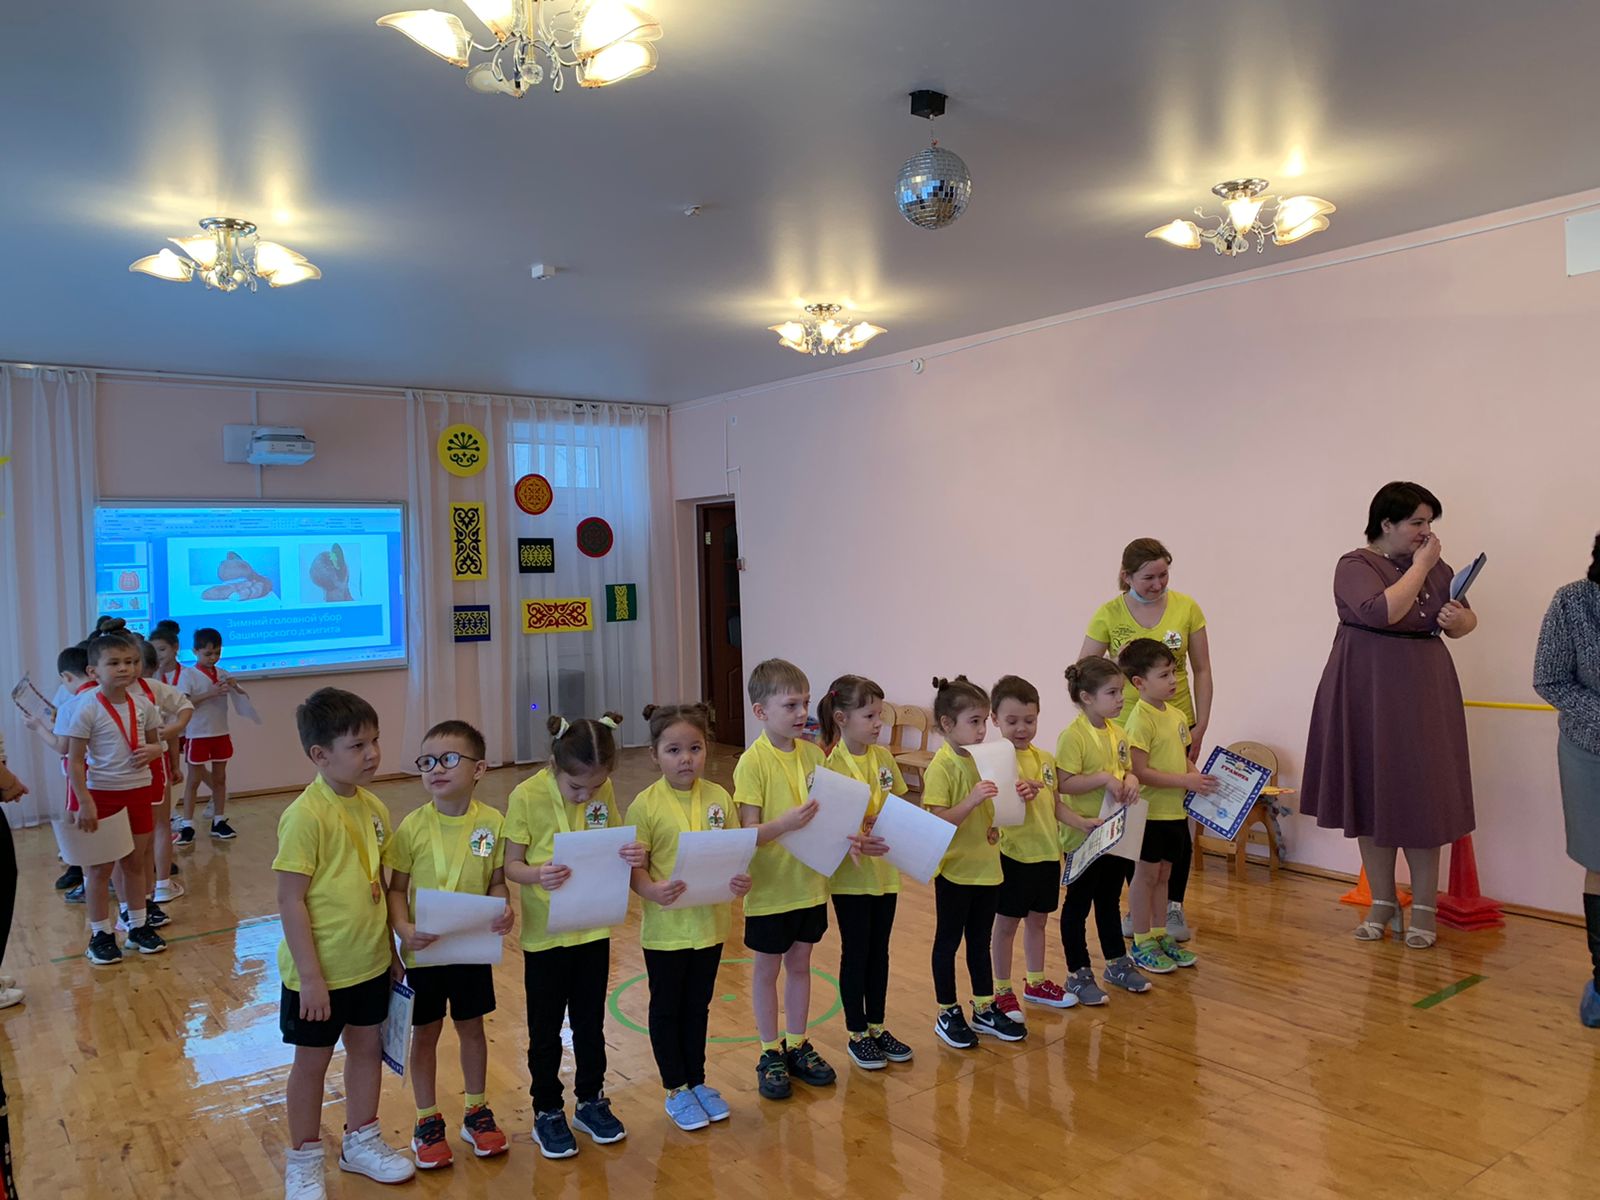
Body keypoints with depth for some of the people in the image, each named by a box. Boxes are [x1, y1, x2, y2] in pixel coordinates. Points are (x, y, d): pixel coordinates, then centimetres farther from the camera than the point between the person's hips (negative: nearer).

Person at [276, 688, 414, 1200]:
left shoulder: (373, 808, -1)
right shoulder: (305, 815, -22)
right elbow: (290, 900, -19)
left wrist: (391, 950, 13)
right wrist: (309, 976, -18)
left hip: (370, 964, 6)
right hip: (321, 971, -6)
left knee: (368, 1047, 19)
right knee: (313, 1060, 12)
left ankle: (361, 1141, 39)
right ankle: (304, 1158, 33)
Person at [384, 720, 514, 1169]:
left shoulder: (492, 823, -10)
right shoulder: (412, 827, -14)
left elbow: (497, 881, -1)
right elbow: (397, 888, -8)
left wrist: (504, 911, -20)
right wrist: (403, 928, -24)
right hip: (424, 950, -1)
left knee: (471, 1027, 17)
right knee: (425, 1033, 13)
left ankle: (476, 1111, 36)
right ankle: (428, 1121, 31)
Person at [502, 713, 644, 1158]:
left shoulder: (604, 791, -6)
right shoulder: (526, 797, -17)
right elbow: (510, 865, -12)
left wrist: (633, 855, -18)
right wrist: (538, 875, -33)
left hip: (594, 927, 3)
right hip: (545, 933, -3)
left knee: (590, 1021, 17)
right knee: (545, 1029, 12)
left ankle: (591, 1100, 35)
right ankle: (547, 1112, 30)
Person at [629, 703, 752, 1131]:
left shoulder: (719, 798, -3)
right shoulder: (646, 805, -13)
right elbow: (635, 867, -11)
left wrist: (740, 879, -17)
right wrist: (652, 890, -31)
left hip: (710, 922, 3)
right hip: (666, 926, -3)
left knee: (698, 1006, 19)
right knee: (666, 1008, 13)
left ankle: (697, 1082, 37)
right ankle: (676, 1091, 30)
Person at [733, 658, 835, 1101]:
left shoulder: (813, 753, -1)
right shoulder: (753, 761, -18)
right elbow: (749, 832, -20)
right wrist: (785, 822, -37)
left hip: (810, 883, 5)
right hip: (770, 887, -5)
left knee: (799, 964, 19)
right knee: (767, 968, 12)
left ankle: (798, 1046, 35)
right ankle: (771, 1053, 28)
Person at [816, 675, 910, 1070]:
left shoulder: (884, 757, 1)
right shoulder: (832, 766, -17)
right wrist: (854, 843, -34)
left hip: (886, 870, 6)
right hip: (851, 874, -5)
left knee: (879, 951, 16)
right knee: (856, 953, 8)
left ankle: (877, 1027, 31)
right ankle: (857, 1034, 22)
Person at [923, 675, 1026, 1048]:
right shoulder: (941, 766, -16)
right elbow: (940, 822, -21)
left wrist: (1015, 796, -5)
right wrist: (973, 798, -34)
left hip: (987, 867, 7)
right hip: (955, 870, -6)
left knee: (980, 941, 17)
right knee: (948, 941, 8)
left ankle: (985, 1010, 29)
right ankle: (947, 1014, 21)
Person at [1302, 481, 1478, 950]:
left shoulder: (1436, 565, 8)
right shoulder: (1355, 565, -7)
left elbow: (1467, 621, 17)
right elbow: (1383, 611, -24)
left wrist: (1458, 619, -6)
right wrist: (1420, 566, -14)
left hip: (1423, 694, 3)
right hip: (1368, 696, -3)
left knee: (1423, 795, 2)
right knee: (1371, 792, 5)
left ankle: (1424, 909, 14)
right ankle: (1382, 904, 19)